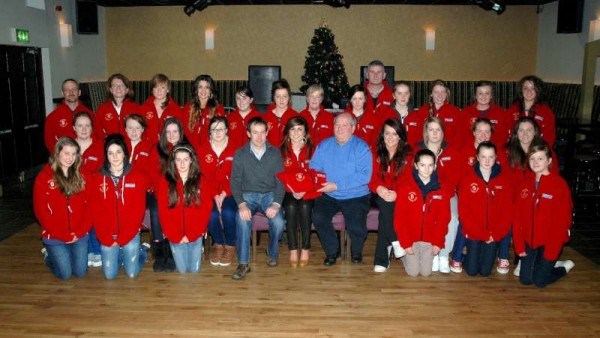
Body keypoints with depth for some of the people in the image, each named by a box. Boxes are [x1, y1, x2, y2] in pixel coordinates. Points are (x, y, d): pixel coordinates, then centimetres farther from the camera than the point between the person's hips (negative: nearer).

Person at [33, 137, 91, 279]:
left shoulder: (81, 176, 4)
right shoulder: (44, 178, -6)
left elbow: (88, 206, 2)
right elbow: (41, 211, -9)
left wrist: (80, 231, -10)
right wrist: (64, 236, -12)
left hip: (80, 235, 3)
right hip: (55, 237, -3)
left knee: (80, 272, 2)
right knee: (65, 274, -2)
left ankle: (62, 256, 34)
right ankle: (48, 255, 29)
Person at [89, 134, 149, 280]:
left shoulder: (138, 176, -7)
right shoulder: (97, 179, -1)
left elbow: (138, 210, -8)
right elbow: (96, 213, -2)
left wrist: (122, 238, -12)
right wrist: (106, 239, -10)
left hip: (130, 234, -2)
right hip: (108, 236, 2)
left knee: (132, 273, 0)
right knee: (109, 274, 2)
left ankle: (143, 250, 28)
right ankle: (121, 253, 31)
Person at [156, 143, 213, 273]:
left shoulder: (200, 181, -3)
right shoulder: (165, 182, -4)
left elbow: (206, 210, -6)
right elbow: (163, 212, -5)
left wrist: (191, 234, -12)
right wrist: (176, 236, -11)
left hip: (195, 233, 0)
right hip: (175, 235, 0)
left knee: (195, 269, 2)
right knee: (182, 269, 3)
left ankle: (198, 248, 33)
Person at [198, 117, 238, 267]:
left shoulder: (235, 150, 0)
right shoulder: (203, 150, 5)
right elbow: (203, 177, -1)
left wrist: (224, 194, -17)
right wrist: (215, 195, -14)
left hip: (229, 192, -1)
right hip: (210, 193, 1)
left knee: (228, 213, -29)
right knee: (212, 214, -27)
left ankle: (230, 245, -3)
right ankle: (218, 243, 1)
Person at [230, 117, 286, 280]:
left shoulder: (274, 153, 3)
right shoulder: (240, 154, 1)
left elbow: (280, 181, -1)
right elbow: (235, 182, -4)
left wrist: (276, 203, -18)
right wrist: (241, 204, -22)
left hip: (269, 194, 1)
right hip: (247, 195, 0)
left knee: (278, 222, -27)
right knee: (242, 219, -32)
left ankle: (273, 254, 4)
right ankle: (243, 263, -20)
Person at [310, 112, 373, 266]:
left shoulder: (361, 147, -5)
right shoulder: (324, 146, 9)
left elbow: (364, 175, -16)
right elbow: (313, 168, 6)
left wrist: (337, 185, -22)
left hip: (356, 196, -3)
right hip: (329, 196, 3)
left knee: (357, 226, -24)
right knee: (318, 216, -24)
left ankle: (356, 251, 14)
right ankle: (332, 250, 4)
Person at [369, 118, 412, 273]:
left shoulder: (408, 155, 4)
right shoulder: (375, 153, 10)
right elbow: (372, 178, -1)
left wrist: (396, 193, -29)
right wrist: (379, 189, -24)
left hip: (399, 196, -1)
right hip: (380, 196, 2)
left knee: (385, 213, -31)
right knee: (385, 205, -34)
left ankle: (382, 258, -27)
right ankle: (395, 242, -28)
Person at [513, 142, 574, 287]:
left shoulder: (560, 185, -14)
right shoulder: (525, 185, 3)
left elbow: (562, 221, -14)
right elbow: (518, 217, 3)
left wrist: (551, 253, -14)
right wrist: (519, 245, -2)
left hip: (549, 242, -5)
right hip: (529, 241, 5)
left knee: (539, 281, -2)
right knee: (525, 279, 4)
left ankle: (565, 267, 25)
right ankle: (550, 265, 30)